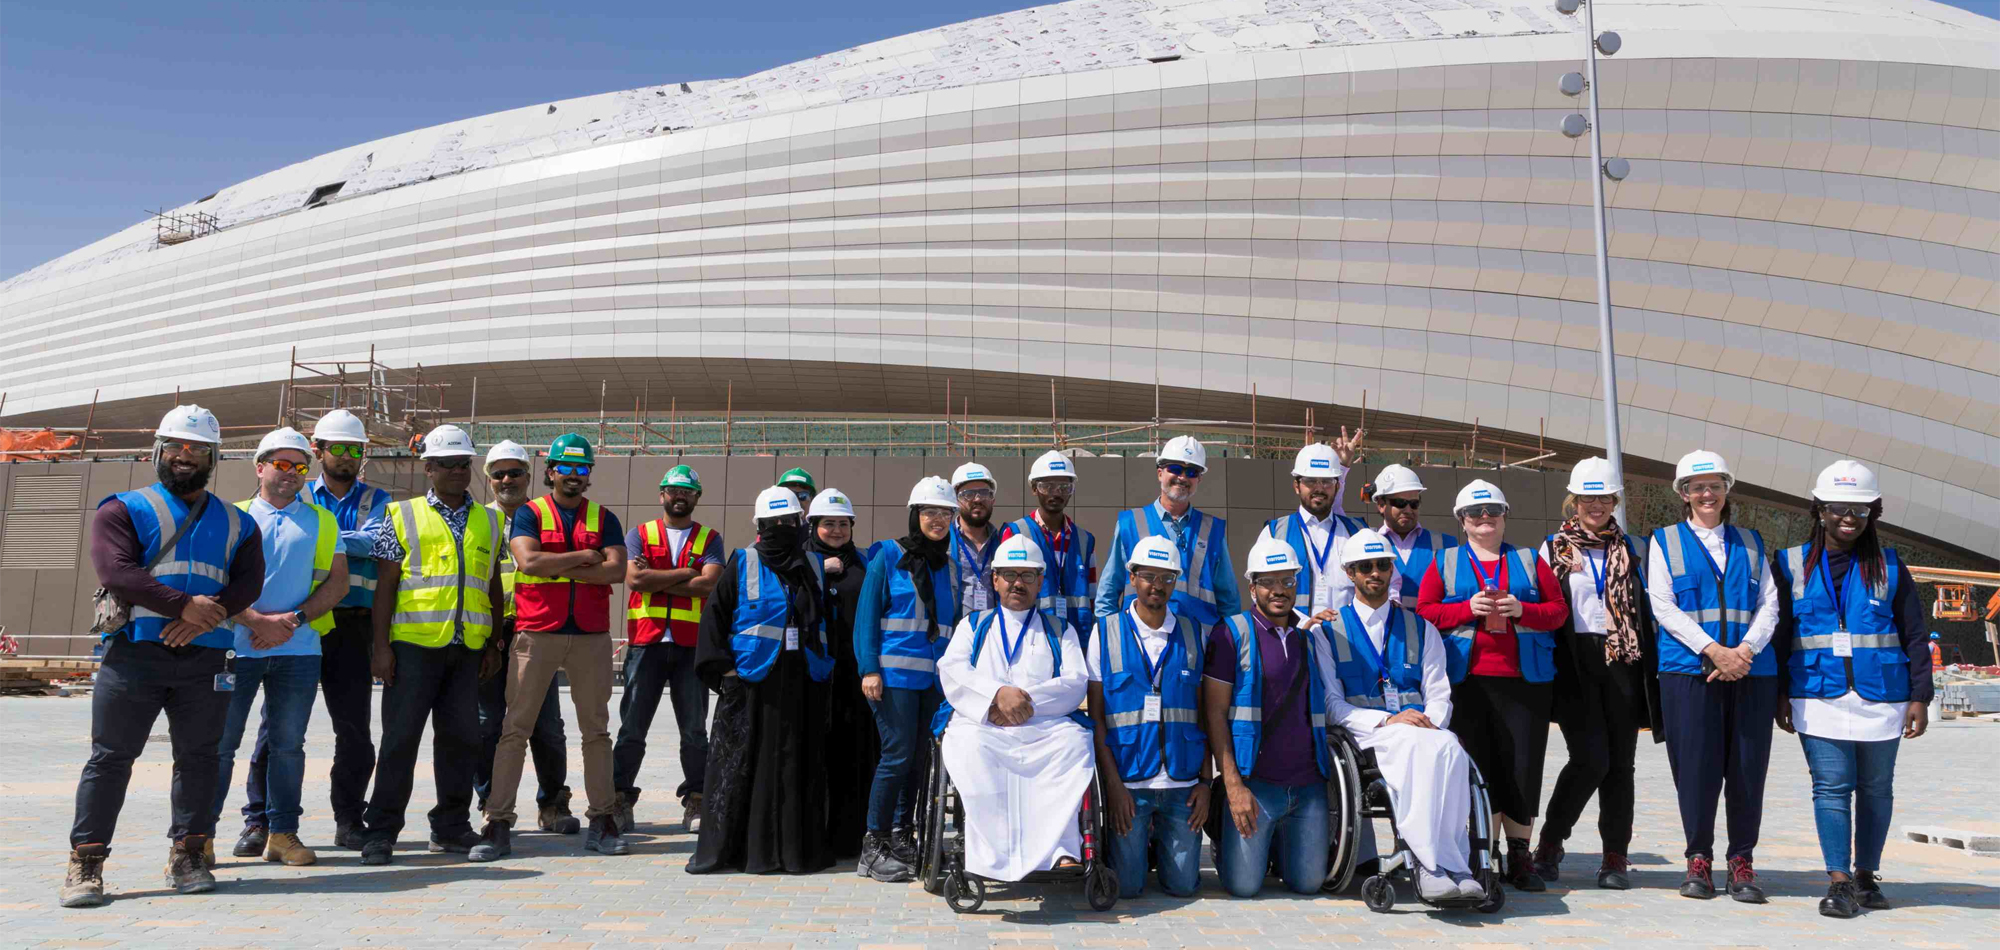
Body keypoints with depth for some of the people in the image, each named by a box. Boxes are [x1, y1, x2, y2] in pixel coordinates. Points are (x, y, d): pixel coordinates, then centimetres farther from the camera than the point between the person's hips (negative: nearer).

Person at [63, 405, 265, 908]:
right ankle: (86, 864, 5)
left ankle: (188, 856, 14)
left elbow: (249, 582, 3)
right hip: (134, 653, -3)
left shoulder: (236, 523, 16)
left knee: (198, 756, 5)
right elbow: (116, 571, -9)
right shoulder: (124, 509, 7)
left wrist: (211, 615, -16)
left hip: (205, 658, 3)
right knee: (110, 756, -1)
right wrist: (184, 605, -17)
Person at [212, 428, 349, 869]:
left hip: (298, 649, 1)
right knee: (219, 741, 0)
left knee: (287, 742, 5)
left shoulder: (321, 522, 13)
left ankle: (282, 832, 12)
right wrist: (258, 621, -12)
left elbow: (338, 582, 6)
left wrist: (294, 619, -7)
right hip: (236, 645, -1)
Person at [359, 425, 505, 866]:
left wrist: (495, 643, 12)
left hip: (468, 647, 4)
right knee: (400, 738, -2)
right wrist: (381, 644, -6)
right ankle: (381, 831, 6)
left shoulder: (489, 522, 15)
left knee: (461, 737, 7)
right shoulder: (403, 516, 5)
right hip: (414, 643, -3)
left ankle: (451, 827, 17)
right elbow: (385, 585, 1)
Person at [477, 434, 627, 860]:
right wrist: (583, 557, -7)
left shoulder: (603, 519, 12)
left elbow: (616, 570, -4)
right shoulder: (530, 514, 6)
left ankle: (601, 821, 15)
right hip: (536, 633, -2)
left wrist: (556, 567, -8)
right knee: (515, 728, -3)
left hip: (591, 636, 2)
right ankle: (498, 823, 2)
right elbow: (528, 561, -12)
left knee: (596, 729, 7)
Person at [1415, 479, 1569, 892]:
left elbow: (1559, 608, 9)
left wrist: (1522, 610, -9)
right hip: (1466, 679, -1)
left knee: (1522, 766, -2)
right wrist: (1468, 609, -10)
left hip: (1524, 679, 1)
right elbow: (1424, 612, 4)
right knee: (1477, 765, -1)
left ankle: (1520, 857, 7)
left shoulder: (1529, 560, 15)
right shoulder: (1444, 563, 12)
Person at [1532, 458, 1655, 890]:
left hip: (1622, 661, 3)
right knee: (1591, 759, -13)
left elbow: (1643, 608, 18)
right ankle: (1550, 843, 4)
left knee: (1620, 762, 2)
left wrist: (1649, 666, 10)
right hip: (1575, 662, -3)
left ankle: (1616, 857, 11)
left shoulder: (1628, 548, 15)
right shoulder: (1554, 547, 7)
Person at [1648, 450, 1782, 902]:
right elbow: (1663, 606, -1)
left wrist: (1745, 650, -9)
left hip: (1751, 669, 2)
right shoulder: (1665, 541, 9)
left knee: (1748, 767, 1)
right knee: (1696, 766, -3)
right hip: (1688, 670, -2)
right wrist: (1713, 651, -12)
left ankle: (1742, 861, 13)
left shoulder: (1750, 542, 17)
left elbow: (1769, 604, 9)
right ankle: (1699, 859, 10)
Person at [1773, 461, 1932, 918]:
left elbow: (1914, 636, 6)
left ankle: (1867, 875, 21)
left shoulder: (1889, 566, 6)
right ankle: (1839, 881, -3)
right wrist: (1779, 694, 4)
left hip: (1881, 698, 1)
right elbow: (1778, 634, 7)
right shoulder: (1792, 565, 5)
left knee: (1875, 789, 9)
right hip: (1820, 696, -1)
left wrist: (1919, 697, 0)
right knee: (1831, 787, -6)